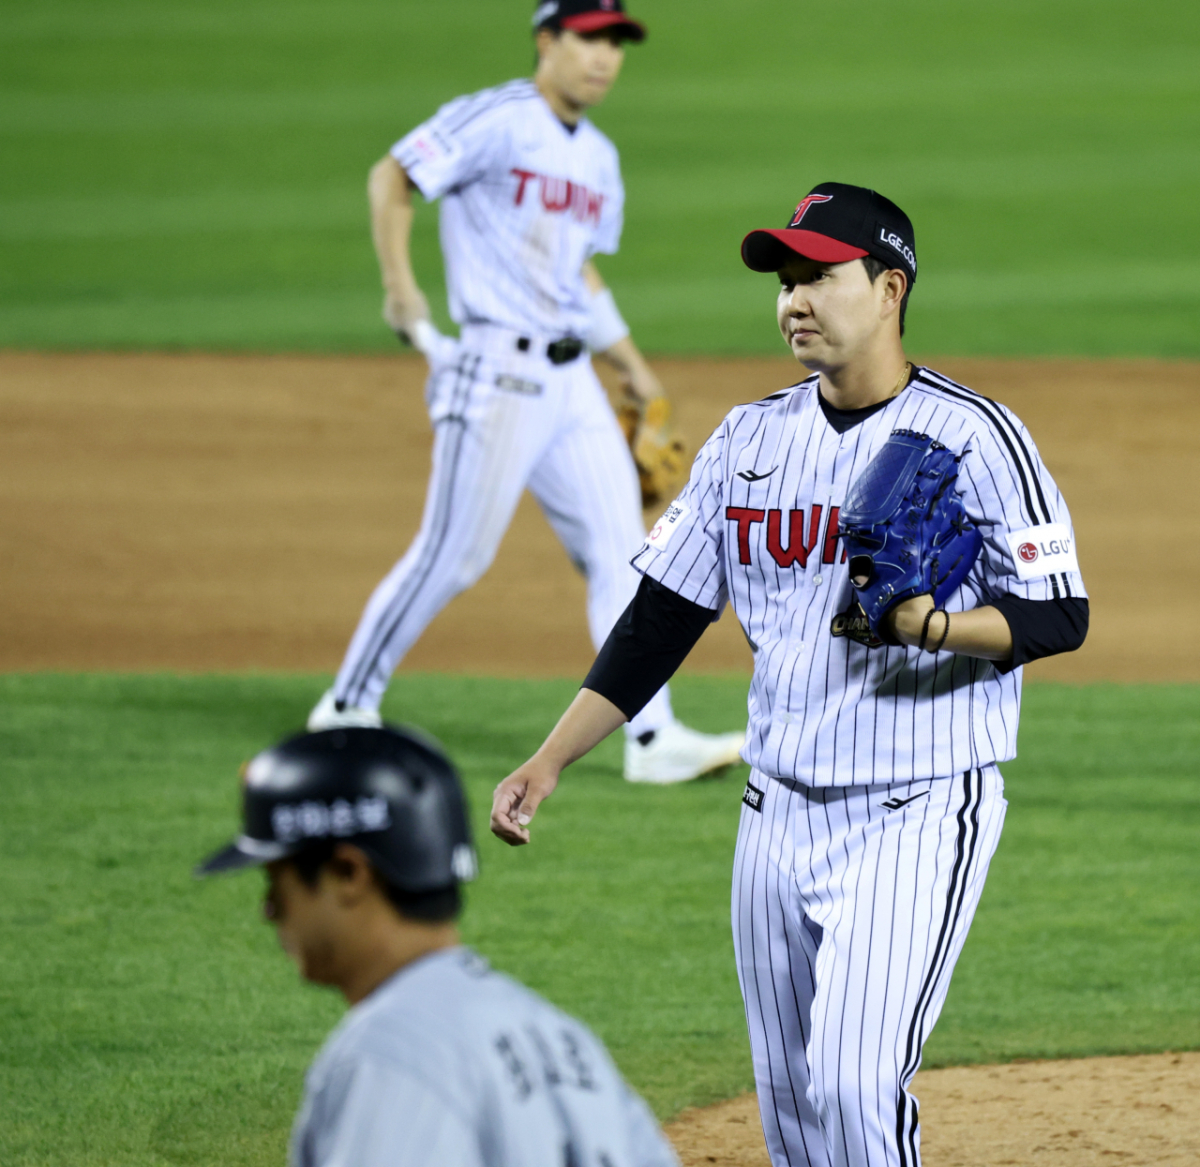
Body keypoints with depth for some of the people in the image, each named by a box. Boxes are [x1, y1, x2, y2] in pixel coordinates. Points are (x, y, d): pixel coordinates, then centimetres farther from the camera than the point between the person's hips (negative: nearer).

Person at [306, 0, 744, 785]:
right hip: (498, 373, -8)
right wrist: (401, 288, -21)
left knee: (618, 550, 1)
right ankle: (347, 709, 10)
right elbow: (393, 177, -12)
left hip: (572, 380, 8)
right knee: (455, 555, -5)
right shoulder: (498, 122, -9)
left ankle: (652, 738, -1)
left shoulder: (598, 158, 17)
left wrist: (633, 367, 21)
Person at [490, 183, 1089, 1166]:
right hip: (779, 815, 6)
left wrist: (929, 626, -26)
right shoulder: (750, 439, 9)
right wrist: (547, 763, 2)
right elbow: (661, 618, 10)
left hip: (918, 815, -6)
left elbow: (1059, 616, -8)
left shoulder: (973, 436, -8)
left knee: (855, 1083, -18)